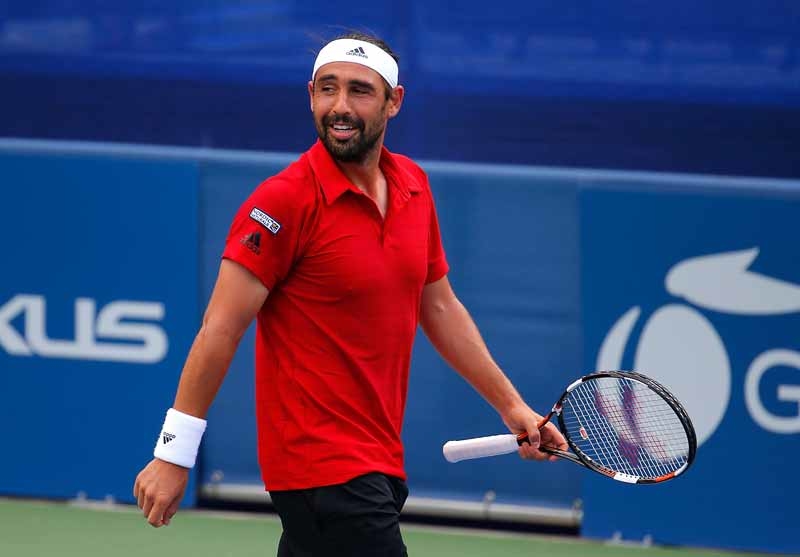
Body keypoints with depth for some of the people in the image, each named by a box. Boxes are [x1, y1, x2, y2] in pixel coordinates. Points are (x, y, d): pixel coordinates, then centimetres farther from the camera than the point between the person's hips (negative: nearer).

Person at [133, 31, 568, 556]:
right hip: (324, 468, -8)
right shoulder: (285, 200, -14)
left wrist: (510, 404, 22)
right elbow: (221, 330, -14)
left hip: (378, 463, 8)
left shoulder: (413, 186, 9)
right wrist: (173, 454, -16)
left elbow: (439, 307, 21)